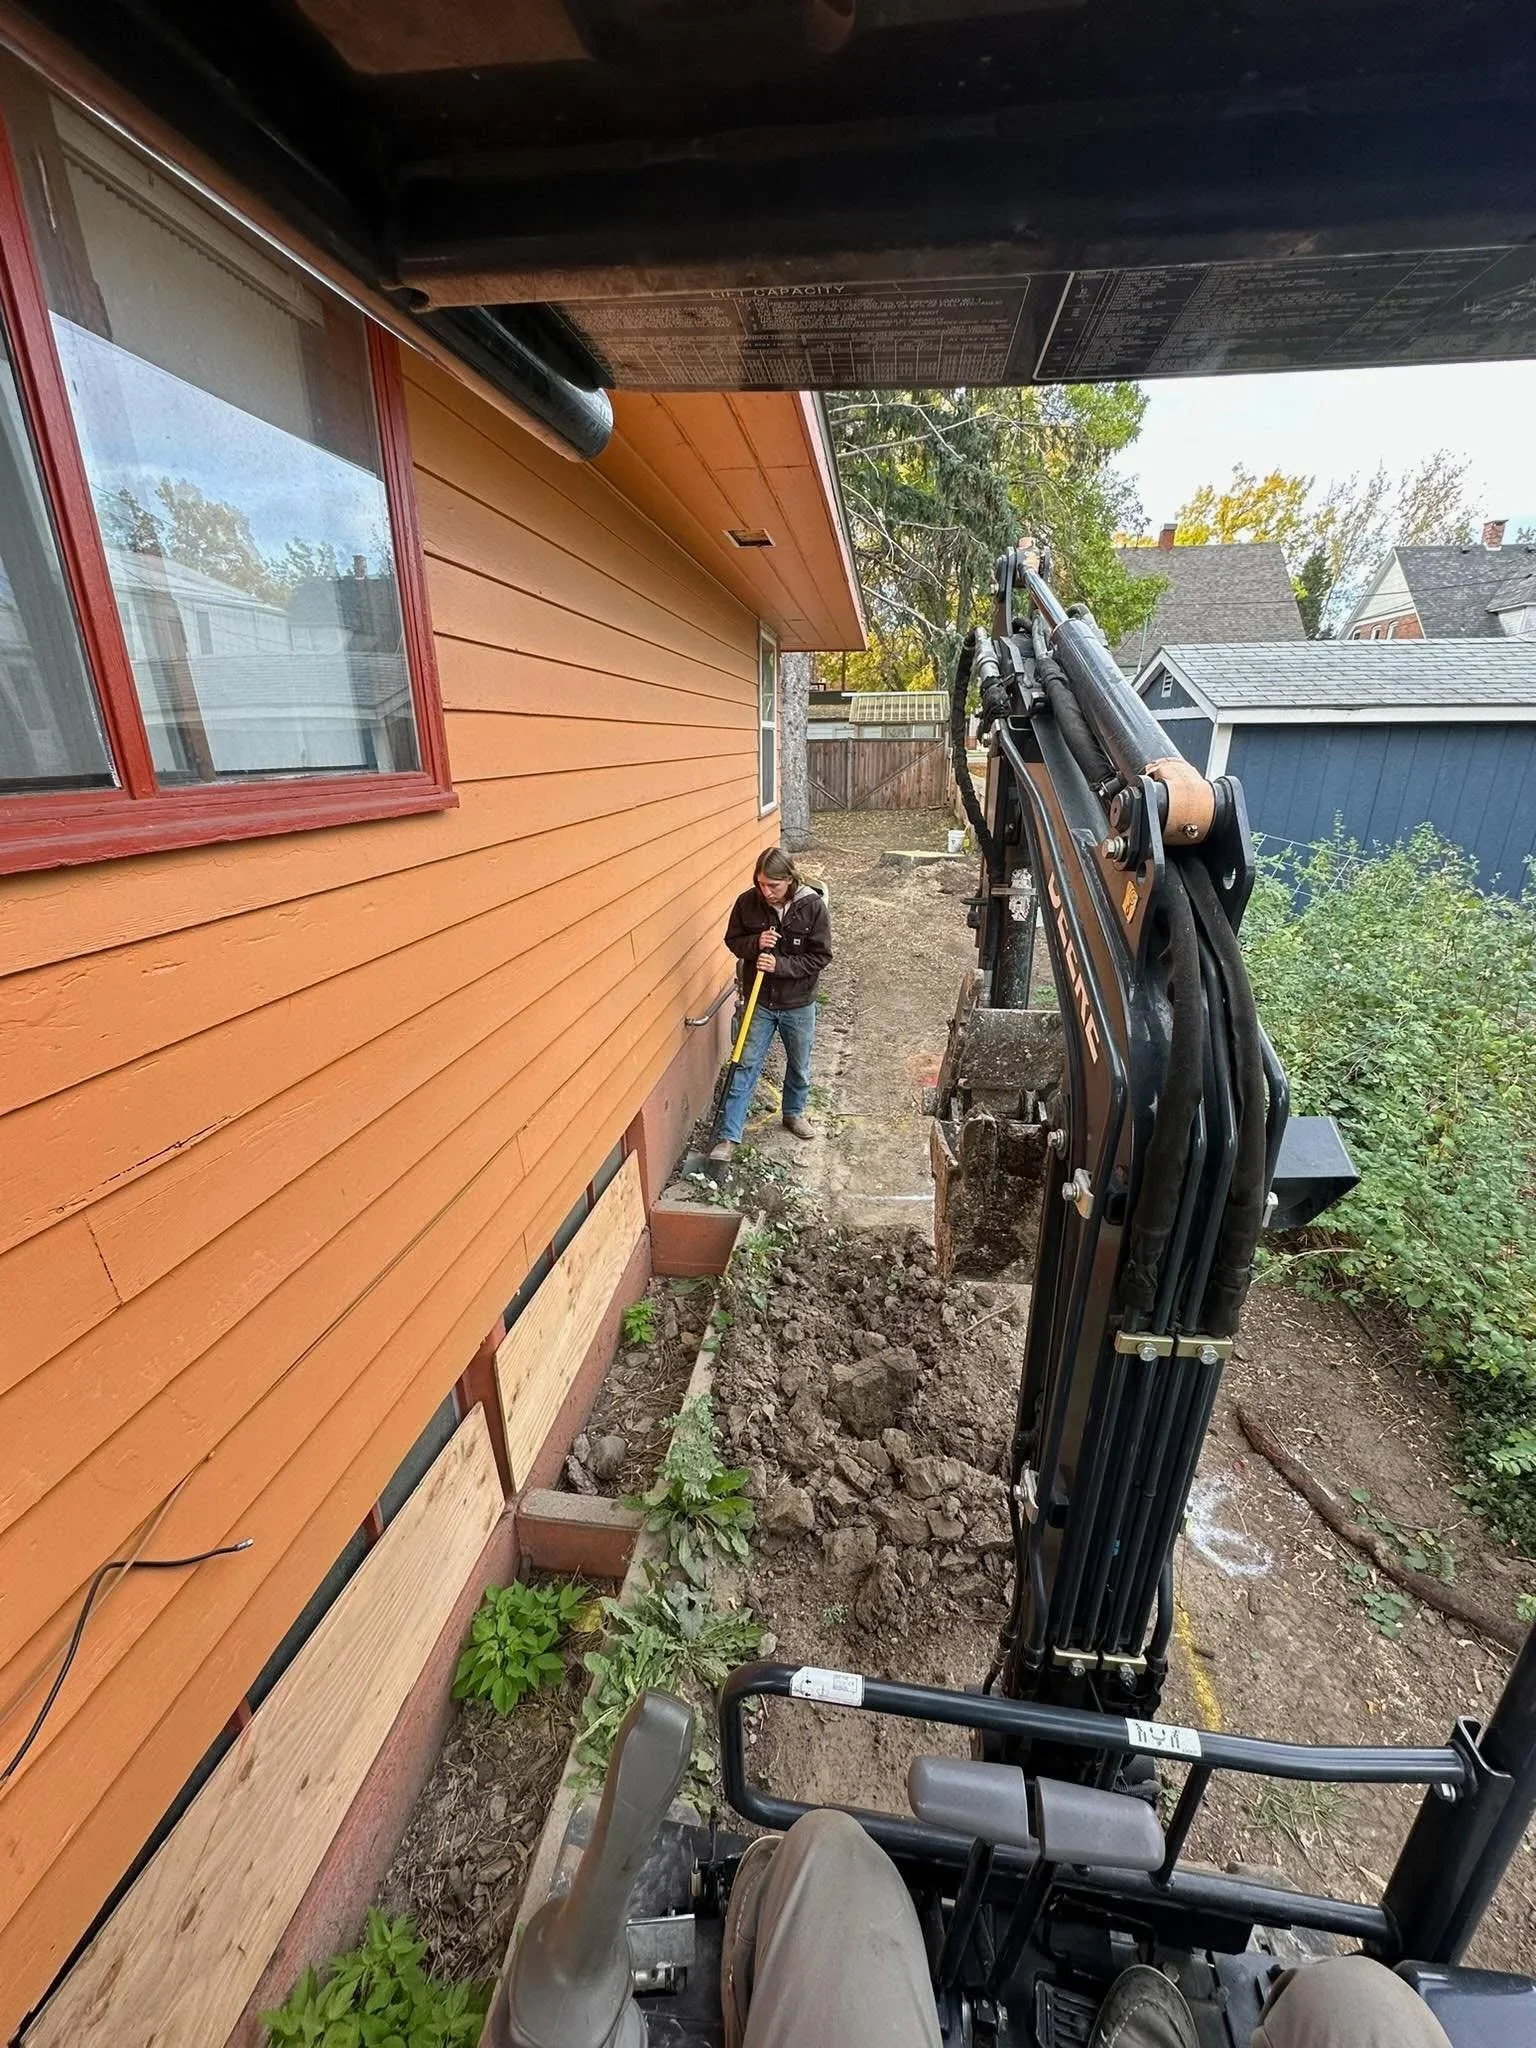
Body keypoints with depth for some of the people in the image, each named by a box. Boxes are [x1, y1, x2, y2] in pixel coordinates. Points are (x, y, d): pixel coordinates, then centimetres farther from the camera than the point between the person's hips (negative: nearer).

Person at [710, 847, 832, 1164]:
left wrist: (780, 965, -26)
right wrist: (755, 943, -21)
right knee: (746, 1066, 2)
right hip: (760, 1001, 0)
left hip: (799, 1004, 0)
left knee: (799, 1066, 18)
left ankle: (794, 1113, 44)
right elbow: (732, 940, 1)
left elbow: (820, 956, -14)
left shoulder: (812, 905, -17)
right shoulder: (747, 902, -12)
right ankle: (729, 1137, 7)